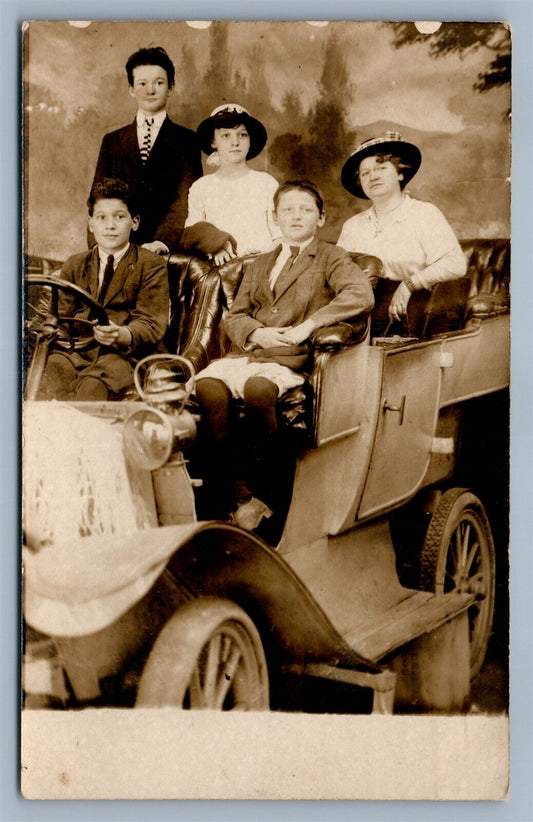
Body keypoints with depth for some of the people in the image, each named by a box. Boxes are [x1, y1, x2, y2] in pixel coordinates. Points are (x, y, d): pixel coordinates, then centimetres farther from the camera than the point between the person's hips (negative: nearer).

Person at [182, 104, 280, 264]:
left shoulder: (267, 183, 10)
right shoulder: (200, 188, 14)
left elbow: (281, 237, 5)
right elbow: (191, 234, 8)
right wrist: (214, 248, -12)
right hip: (218, 268, 1)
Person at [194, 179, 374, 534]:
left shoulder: (331, 258, 13)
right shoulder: (260, 265, 31)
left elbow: (362, 296, -8)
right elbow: (234, 317, 22)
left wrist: (309, 324, -15)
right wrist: (256, 332, -2)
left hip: (293, 359, -5)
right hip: (248, 352, 5)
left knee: (258, 387, -38)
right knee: (208, 384, -28)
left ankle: (278, 495, -21)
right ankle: (241, 497, -26)